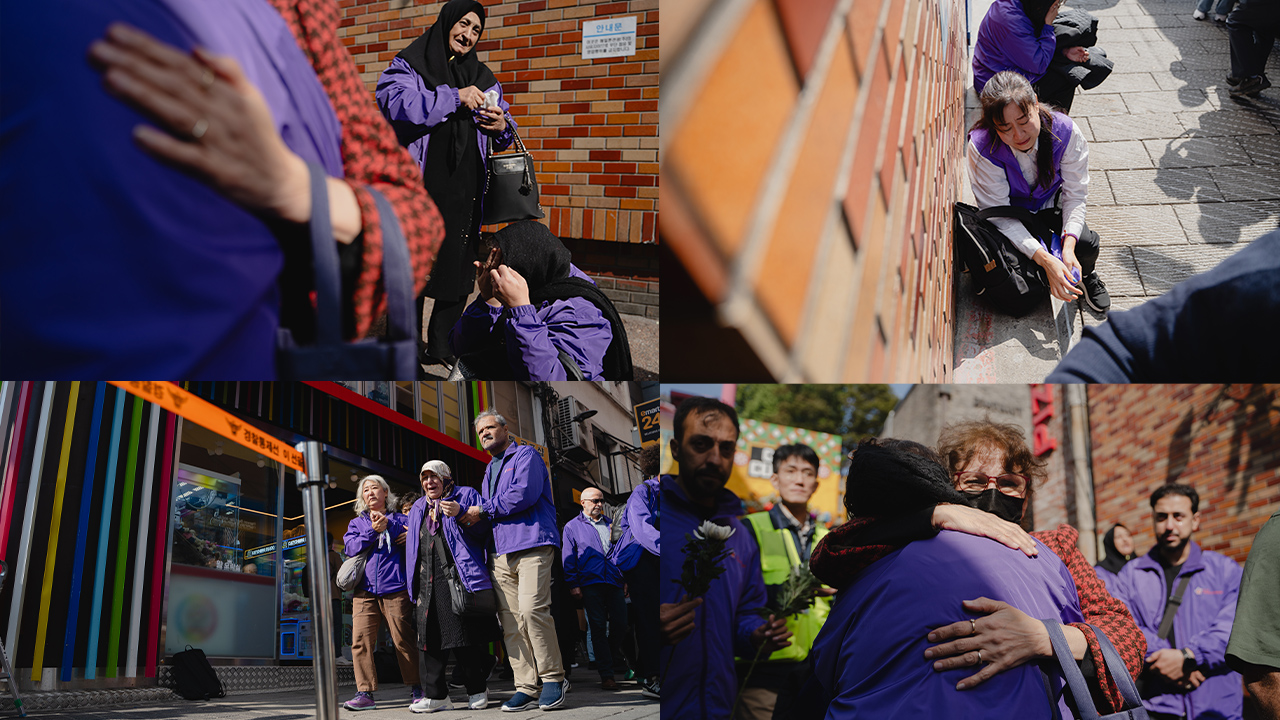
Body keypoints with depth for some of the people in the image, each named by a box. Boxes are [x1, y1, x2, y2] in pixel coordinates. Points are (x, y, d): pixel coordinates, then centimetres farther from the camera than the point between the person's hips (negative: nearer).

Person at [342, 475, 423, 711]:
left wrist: (388, 525, -7)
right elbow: (350, 548, 4)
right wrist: (373, 531, -8)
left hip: (395, 588, -2)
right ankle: (365, 693, -5)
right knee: (361, 640, -8)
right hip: (365, 590, 2)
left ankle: (416, 689, 5)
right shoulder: (356, 523, 21)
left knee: (403, 639, -5)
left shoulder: (400, 519, 16)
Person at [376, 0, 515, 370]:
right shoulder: (409, 65, 5)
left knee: (459, 269, 3)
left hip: (465, 195, 4)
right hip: (419, 190, -4)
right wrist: (453, 97, -16)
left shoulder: (483, 78, 19)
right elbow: (392, 100, -16)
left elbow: (503, 135, 22)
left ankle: (441, 345, 14)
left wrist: (503, 127, -4)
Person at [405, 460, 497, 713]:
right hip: (427, 580, 5)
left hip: (459, 574, -5)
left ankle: (477, 690, 5)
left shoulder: (466, 495, 9)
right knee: (429, 635, 0)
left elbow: (484, 528, -1)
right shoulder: (418, 509, 25)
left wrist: (461, 513, -16)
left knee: (465, 633, -6)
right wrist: (413, 584, 18)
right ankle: (436, 695, 4)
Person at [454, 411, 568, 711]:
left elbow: (525, 494, -12)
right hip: (502, 553, 7)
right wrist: (460, 513, 5)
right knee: (510, 622, -1)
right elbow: (484, 507, 27)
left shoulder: (526, 455, 4)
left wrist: (483, 511, -4)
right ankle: (527, 688, 1)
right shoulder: (489, 471, 28)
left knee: (531, 609, -20)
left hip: (532, 545, -7)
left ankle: (553, 678, -7)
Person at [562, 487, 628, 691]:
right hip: (590, 583, -3)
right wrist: (573, 584, -6)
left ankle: (611, 657, 26)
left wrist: (625, 577, 14)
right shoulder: (572, 527, 9)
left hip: (614, 582, 4)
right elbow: (568, 558, 4)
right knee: (598, 628, -3)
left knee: (620, 624, -2)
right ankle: (606, 674, 0)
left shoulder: (609, 524, 21)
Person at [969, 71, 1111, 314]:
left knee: (1087, 244, -25)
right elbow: (999, 215, -28)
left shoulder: (1065, 132, -25)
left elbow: (1075, 195, -16)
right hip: (1010, 217, -2)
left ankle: (1086, 276, 12)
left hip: (1051, 206, 2)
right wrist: (1045, 260, -39)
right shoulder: (982, 147, -31)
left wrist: (1068, 246, -34)